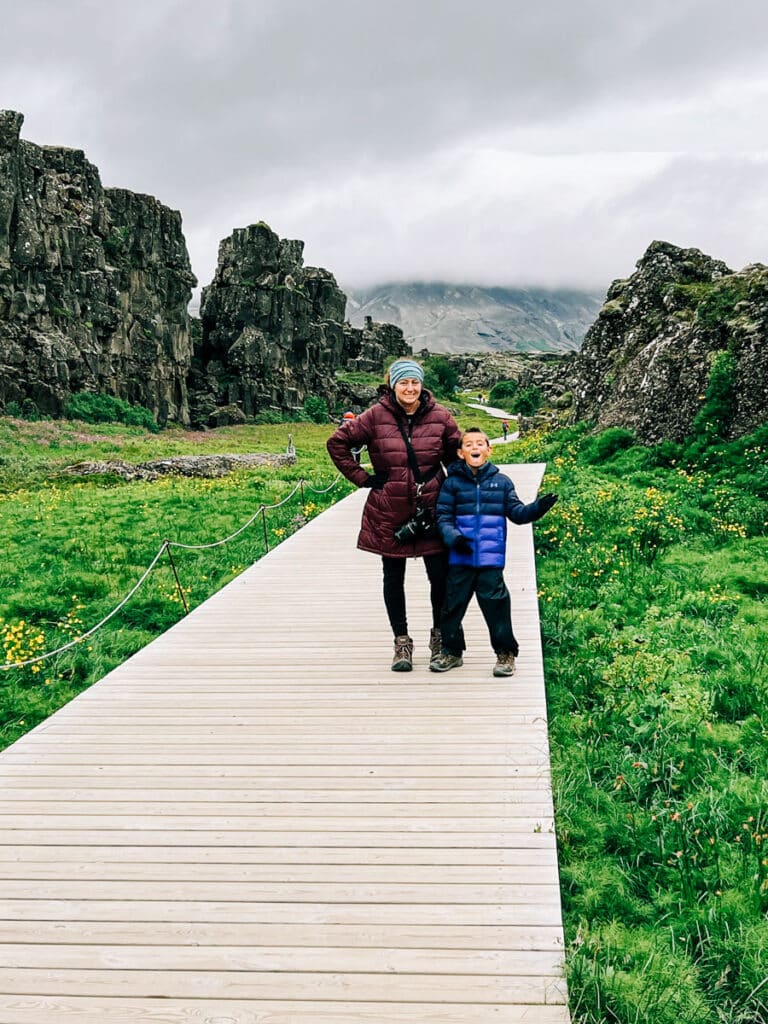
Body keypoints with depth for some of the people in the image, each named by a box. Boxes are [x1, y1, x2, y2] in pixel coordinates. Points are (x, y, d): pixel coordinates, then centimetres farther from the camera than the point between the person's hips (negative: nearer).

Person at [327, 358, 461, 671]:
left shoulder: (440, 417, -2)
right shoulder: (375, 417, -6)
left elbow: (458, 454, 12)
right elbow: (337, 443, 1)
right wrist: (362, 478, -3)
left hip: (431, 509, 1)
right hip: (389, 513, 0)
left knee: (441, 575, 3)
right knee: (393, 578, 8)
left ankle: (440, 635, 23)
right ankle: (401, 642, 20)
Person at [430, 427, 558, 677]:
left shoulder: (502, 482, 7)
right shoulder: (453, 482, 3)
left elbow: (516, 512, 7)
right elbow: (443, 516, 2)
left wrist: (538, 507, -11)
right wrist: (452, 536, -16)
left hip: (491, 558, -1)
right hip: (460, 557, 1)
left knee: (496, 602, -2)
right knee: (453, 603, 8)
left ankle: (505, 653, 12)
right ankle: (451, 651, 25)